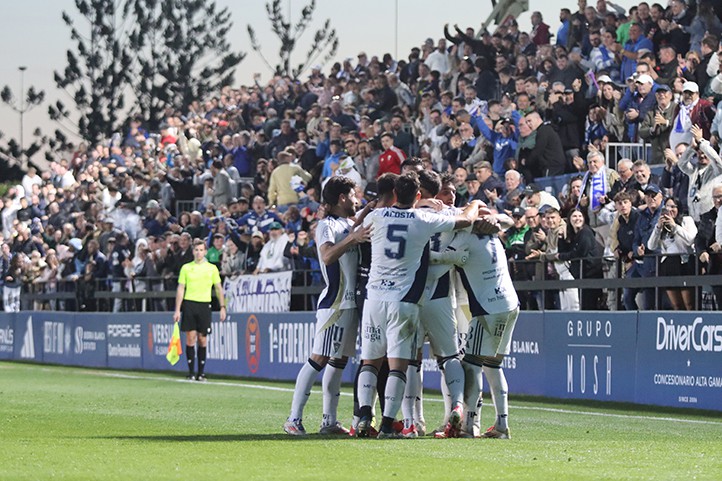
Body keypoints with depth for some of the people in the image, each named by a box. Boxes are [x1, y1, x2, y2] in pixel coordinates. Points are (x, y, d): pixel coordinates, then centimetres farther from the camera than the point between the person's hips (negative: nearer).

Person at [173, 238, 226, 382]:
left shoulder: (212, 268, 8)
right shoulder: (186, 268, 7)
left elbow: (219, 289, 11)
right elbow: (180, 289, 7)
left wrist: (223, 307, 2)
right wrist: (177, 310, 1)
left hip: (204, 305, 0)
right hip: (189, 304, 0)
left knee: (202, 339, 1)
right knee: (190, 338, -4)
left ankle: (201, 373, 7)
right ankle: (191, 372, 2)